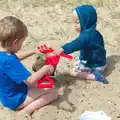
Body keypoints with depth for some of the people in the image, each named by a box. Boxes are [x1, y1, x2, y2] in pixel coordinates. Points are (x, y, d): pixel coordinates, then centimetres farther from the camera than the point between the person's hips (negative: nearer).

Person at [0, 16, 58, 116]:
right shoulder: (8, 61, -38)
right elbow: (31, 80, -35)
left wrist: (33, 52, 13)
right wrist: (45, 68, -19)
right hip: (15, 99, -10)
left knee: (39, 82, 29)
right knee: (53, 92, -8)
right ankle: (27, 110, -13)